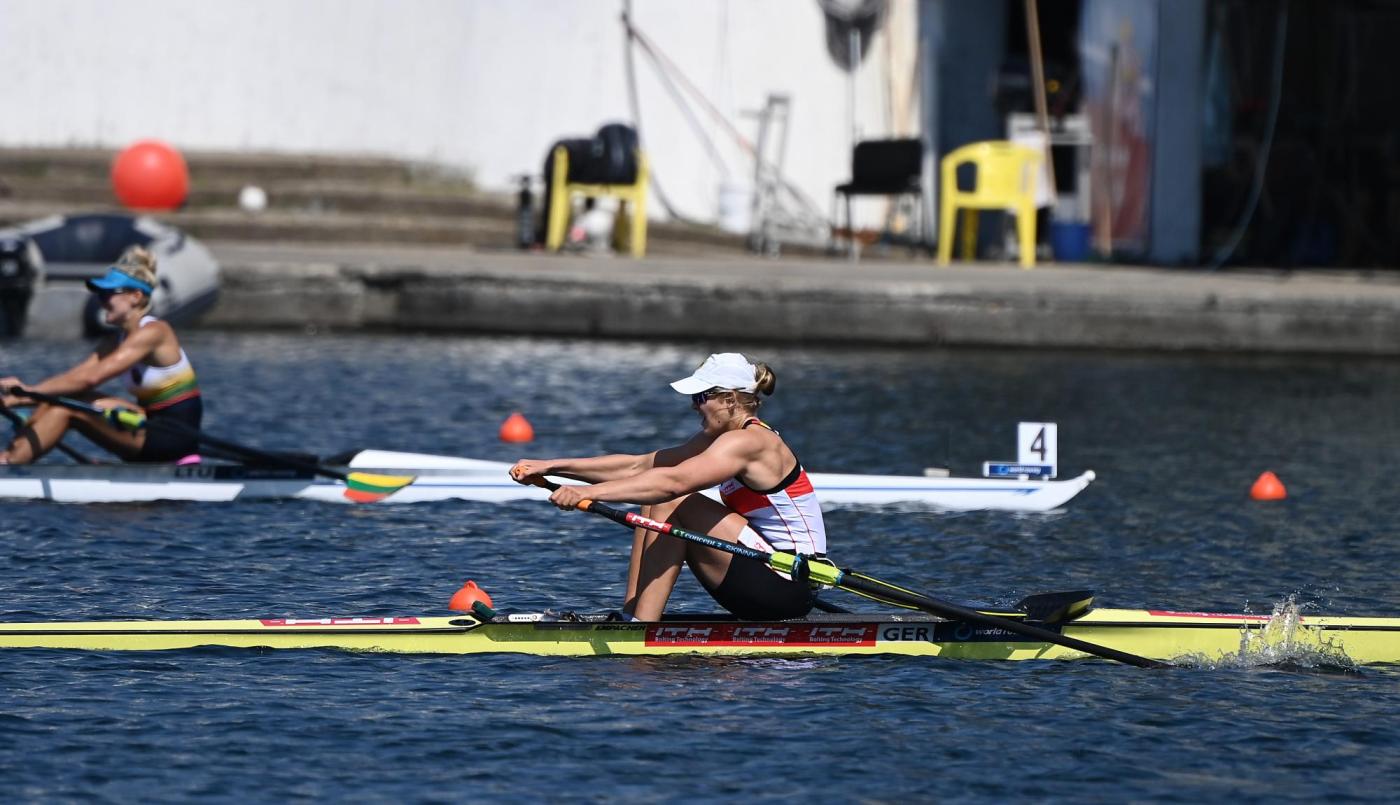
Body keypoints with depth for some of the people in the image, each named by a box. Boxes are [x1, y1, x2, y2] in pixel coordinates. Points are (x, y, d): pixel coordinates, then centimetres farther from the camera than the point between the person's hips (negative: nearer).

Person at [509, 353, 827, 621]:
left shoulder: (747, 442, -17)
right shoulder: (722, 439, 12)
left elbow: (672, 482, -31)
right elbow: (639, 466, 10)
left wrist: (589, 492, -35)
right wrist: (552, 466, 4)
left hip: (789, 587, -10)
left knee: (672, 505, -17)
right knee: (655, 506, 5)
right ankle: (630, 616, -2)